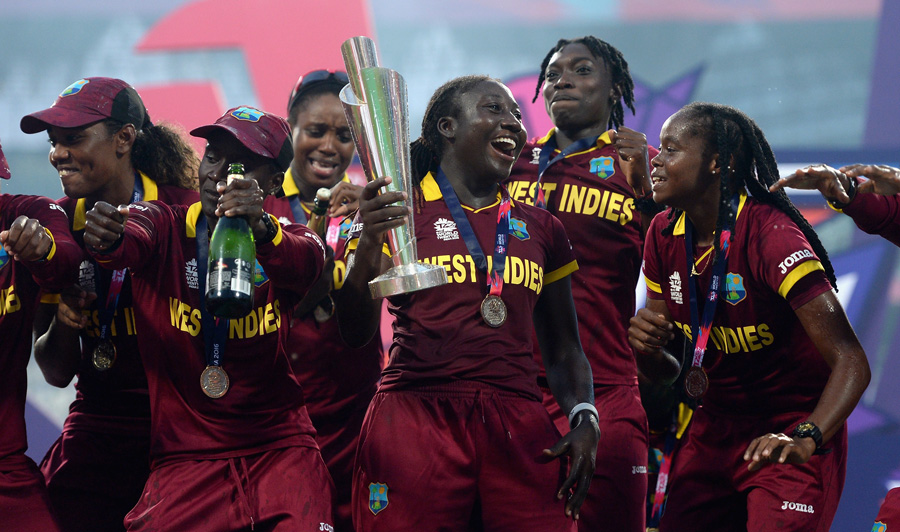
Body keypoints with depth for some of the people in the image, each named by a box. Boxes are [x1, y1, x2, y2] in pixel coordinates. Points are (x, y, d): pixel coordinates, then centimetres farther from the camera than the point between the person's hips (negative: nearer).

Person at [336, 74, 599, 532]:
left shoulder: (540, 229, 17)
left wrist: (584, 418, 3)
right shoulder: (399, 212, 5)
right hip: (416, 421, -3)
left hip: (519, 431, 3)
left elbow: (562, 348, 22)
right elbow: (355, 333, -4)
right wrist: (367, 252, -21)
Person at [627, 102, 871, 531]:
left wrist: (805, 439, -43)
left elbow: (851, 362, -28)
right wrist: (645, 347, -15)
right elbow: (666, 370, 9)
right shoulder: (664, 235, 0)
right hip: (715, 428, 6)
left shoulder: (769, 234, -21)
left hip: (788, 435, -6)